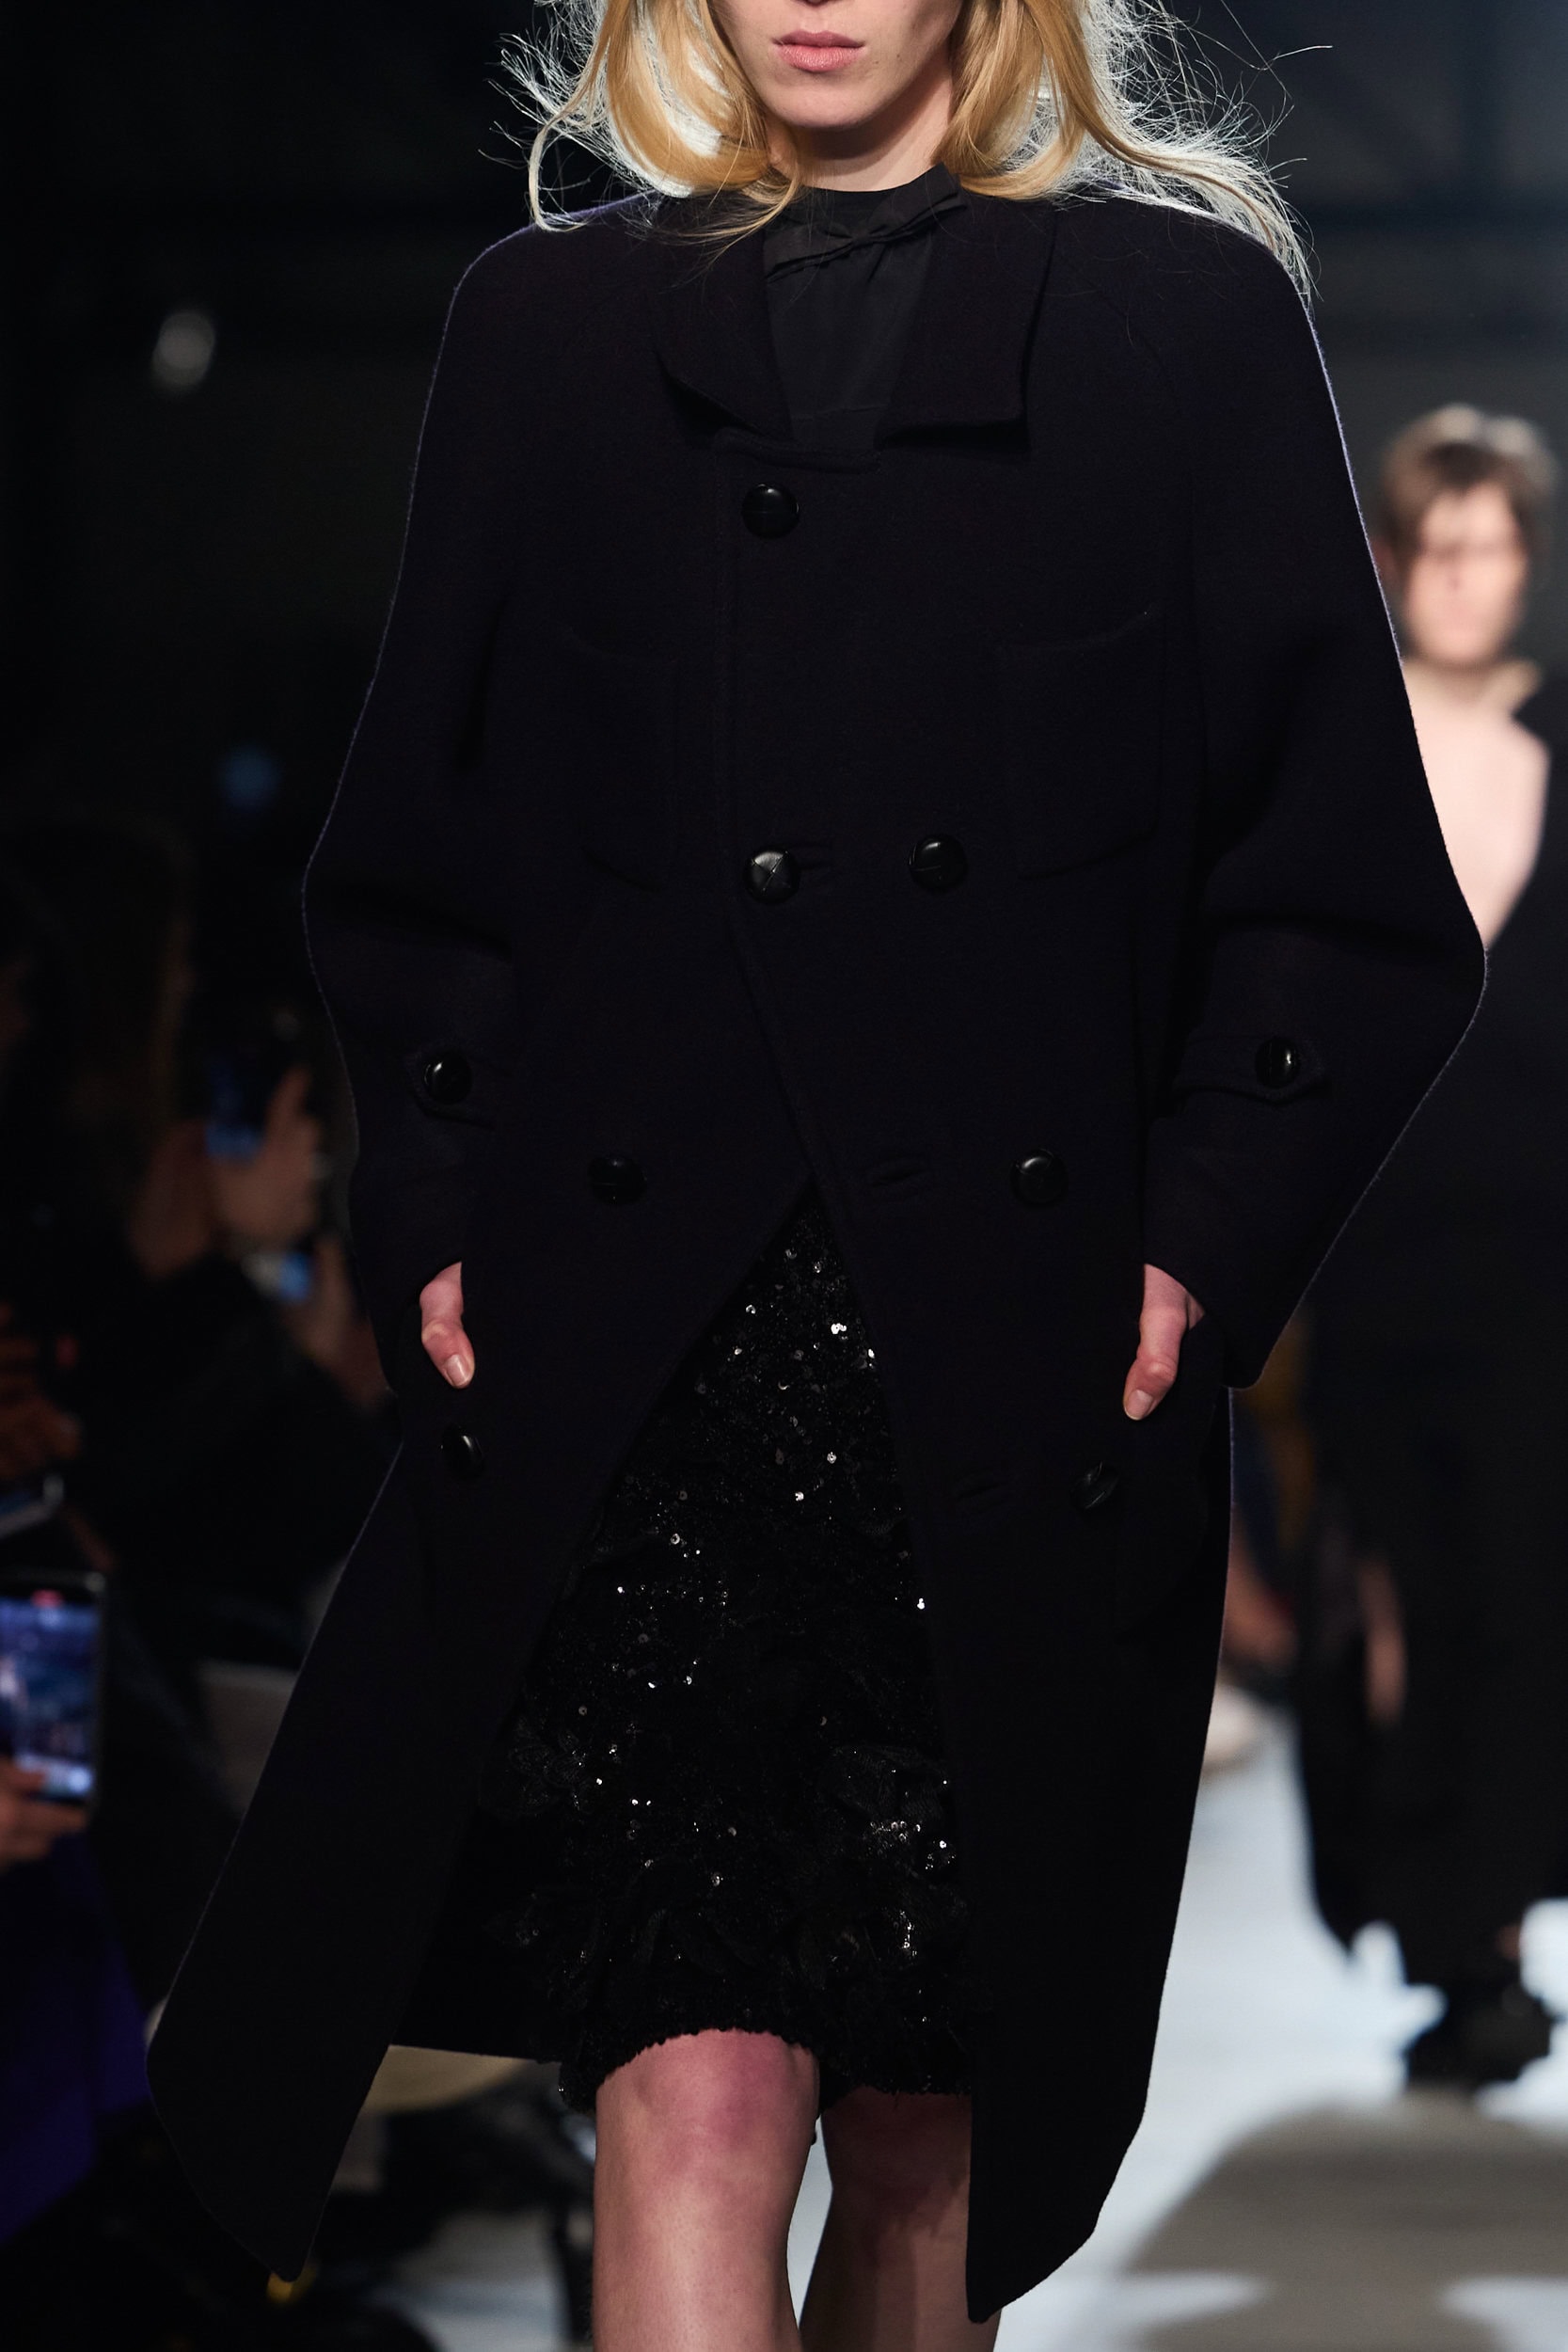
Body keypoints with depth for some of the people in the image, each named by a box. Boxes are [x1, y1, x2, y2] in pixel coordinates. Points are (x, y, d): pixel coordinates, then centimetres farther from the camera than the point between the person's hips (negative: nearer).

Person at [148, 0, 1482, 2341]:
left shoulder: (1189, 322, 6)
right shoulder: (548, 332, 12)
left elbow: (1350, 895, 6)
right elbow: (411, 870, 15)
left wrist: (1202, 1248, -4)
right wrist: (436, 1222, 3)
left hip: (1018, 1377, 0)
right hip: (628, 1370, 0)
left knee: (928, 2129, 7)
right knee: (695, 2098, -12)